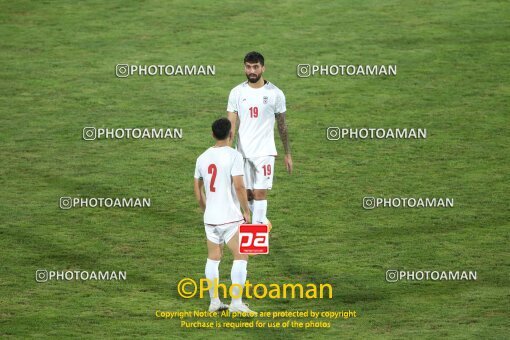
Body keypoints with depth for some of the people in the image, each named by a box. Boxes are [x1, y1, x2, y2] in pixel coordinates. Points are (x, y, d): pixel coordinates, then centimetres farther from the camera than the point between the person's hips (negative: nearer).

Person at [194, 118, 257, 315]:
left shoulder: (203, 158, 7)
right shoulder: (233, 156, -12)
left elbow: (197, 189, 16)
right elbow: (239, 186, -17)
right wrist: (246, 211, -7)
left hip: (210, 217, 6)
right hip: (231, 217, -6)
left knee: (213, 258, 13)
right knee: (240, 257, -1)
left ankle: (214, 302, 15)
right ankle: (236, 302, -7)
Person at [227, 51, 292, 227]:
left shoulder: (275, 94, -2)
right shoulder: (237, 92, 1)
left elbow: (282, 126, 7)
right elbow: (231, 125, -2)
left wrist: (287, 154, 9)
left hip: (265, 152, -2)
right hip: (242, 152, 2)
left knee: (260, 193, -11)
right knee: (247, 194, 9)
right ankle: (262, 222, 32)